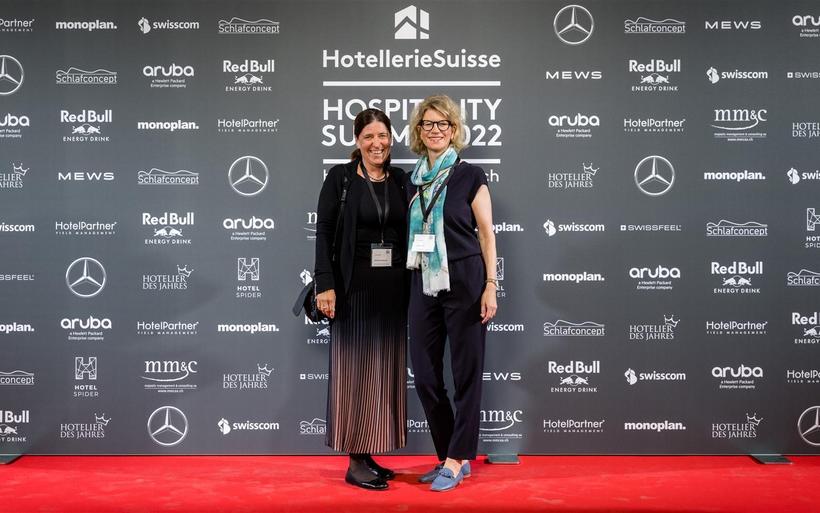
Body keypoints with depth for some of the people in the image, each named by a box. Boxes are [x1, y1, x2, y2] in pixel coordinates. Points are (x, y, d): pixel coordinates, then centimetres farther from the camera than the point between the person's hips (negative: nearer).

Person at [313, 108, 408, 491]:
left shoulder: (400, 180, 10)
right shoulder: (340, 177, -2)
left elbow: (409, 233, 11)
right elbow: (323, 231, -6)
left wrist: (412, 285, 6)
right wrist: (325, 283, -15)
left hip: (393, 287, 5)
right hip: (354, 285, -5)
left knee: (385, 370, 8)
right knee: (355, 369, -1)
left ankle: (370, 456, 19)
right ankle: (355, 462, 7)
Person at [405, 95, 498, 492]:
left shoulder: (470, 176, -1)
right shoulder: (412, 180, 12)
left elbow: (486, 234, -2)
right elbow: (410, 235, 15)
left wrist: (490, 285, -10)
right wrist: (408, 285, 10)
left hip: (464, 281, -5)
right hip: (423, 284, 5)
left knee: (466, 372, 1)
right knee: (424, 374, 6)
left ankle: (456, 460, 13)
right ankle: (454, 456, 21)